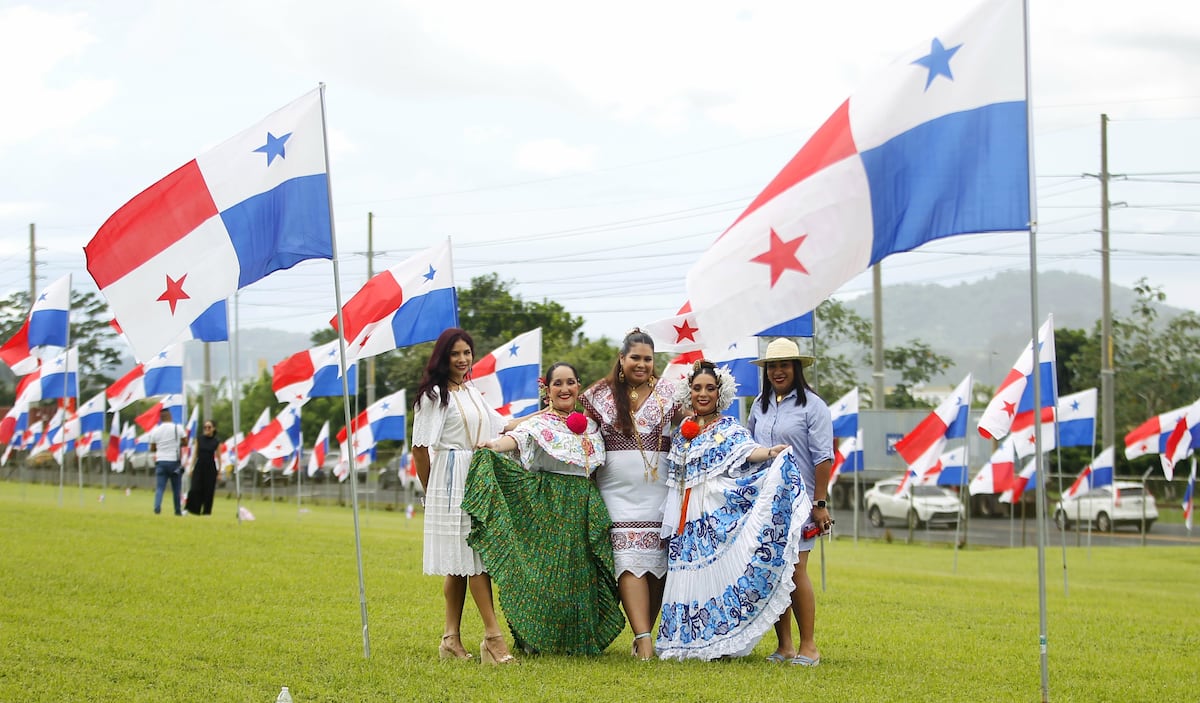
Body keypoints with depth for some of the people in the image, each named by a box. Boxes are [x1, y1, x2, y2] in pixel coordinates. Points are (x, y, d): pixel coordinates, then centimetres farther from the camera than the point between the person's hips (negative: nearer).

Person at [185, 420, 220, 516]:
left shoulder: (216, 442, 0)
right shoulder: (199, 439, 3)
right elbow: (195, 454, 8)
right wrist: (191, 467, 5)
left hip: (210, 468, -1)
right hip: (199, 466, 1)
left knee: (208, 490, 1)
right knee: (195, 489, -10)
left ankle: (206, 510, 12)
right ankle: (193, 509, -2)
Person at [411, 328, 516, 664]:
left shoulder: (471, 392, 18)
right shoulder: (434, 395, -7)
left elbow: (500, 425, 27)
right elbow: (421, 447, -8)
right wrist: (431, 491, -2)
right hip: (452, 483, -8)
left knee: (463, 561, 5)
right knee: (472, 558, -12)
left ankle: (452, 638, 8)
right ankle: (493, 637, -18)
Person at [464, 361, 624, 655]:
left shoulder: (590, 425, 15)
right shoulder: (539, 423, -1)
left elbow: (597, 466, 25)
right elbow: (517, 438, -22)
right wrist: (494, 446, -42)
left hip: (584, 507, 5)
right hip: (548, 505, -5)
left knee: (581, 571, 3)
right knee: (545, 568, -7)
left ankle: (576, 639, 11)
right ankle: (535, 639, 1)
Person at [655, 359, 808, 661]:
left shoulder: (729, 428, 2)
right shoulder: (682, 431, 17)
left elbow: (746, 450, -18)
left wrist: (770, 452, -35)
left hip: (721, 512, -5)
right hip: (689, 517, 5)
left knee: (720, 571, -13)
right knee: (688, 577, 1)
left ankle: (724, 641, -9)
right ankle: (691, 641, 7)